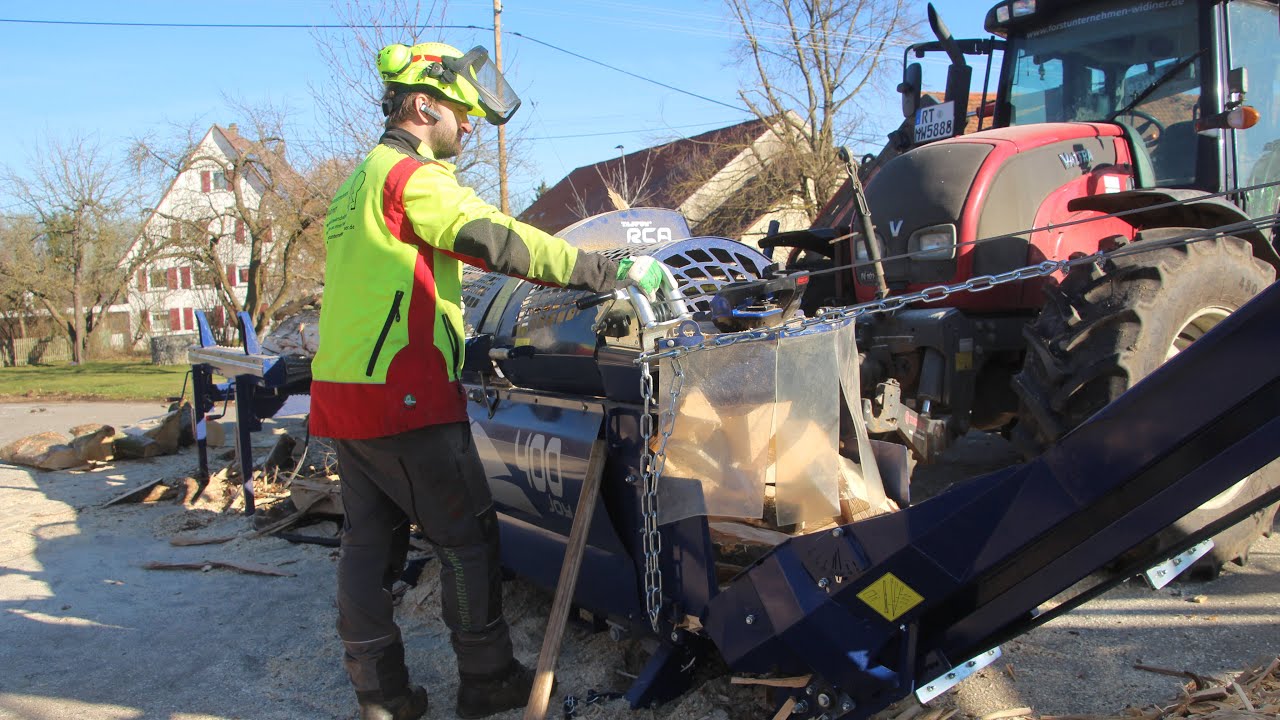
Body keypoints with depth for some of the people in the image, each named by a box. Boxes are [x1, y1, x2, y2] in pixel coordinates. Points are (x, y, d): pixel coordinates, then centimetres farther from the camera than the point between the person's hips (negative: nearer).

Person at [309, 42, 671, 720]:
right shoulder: (412, 175, -11)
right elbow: (501, 243, -21)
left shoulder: (354, 186, 20)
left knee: (368, 539, 12)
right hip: (404, 398, -9)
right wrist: (613, 271, -19)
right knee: (467, 536, 3)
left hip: (340, 391, 10)